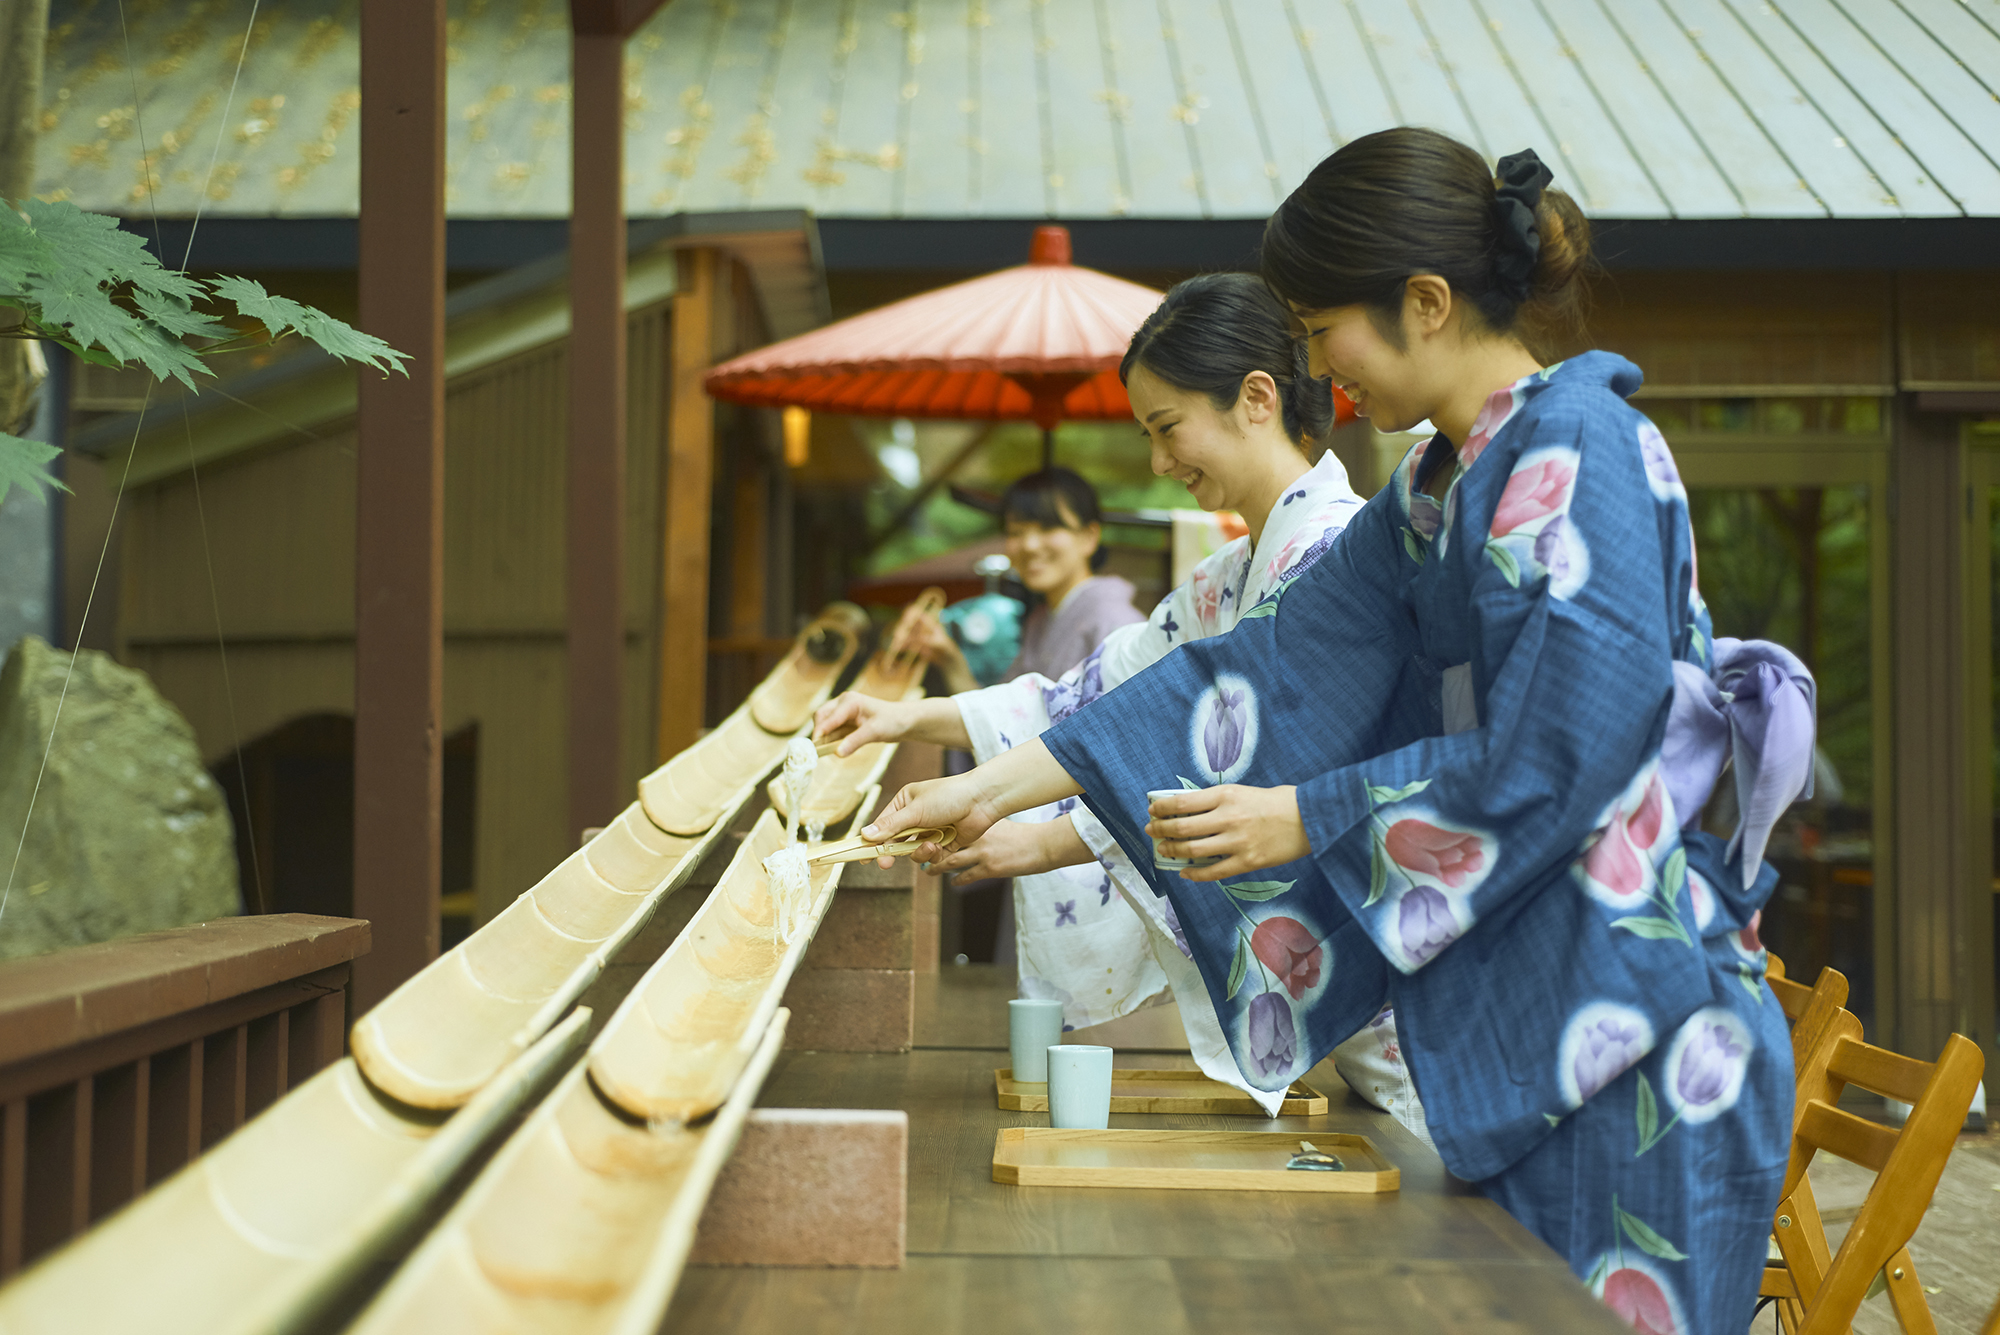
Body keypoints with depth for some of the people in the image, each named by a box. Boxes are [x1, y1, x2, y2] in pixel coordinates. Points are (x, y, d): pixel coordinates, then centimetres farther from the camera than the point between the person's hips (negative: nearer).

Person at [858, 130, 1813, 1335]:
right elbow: (1274, 667, 12)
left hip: (1624, 1019, -9)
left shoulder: (1582, 455, -14)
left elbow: (1546, 769, -20)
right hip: (1514, 1018, 9)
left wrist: (1301, 818, -10)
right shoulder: (1440, 487, 13)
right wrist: (1000, 786, 8)